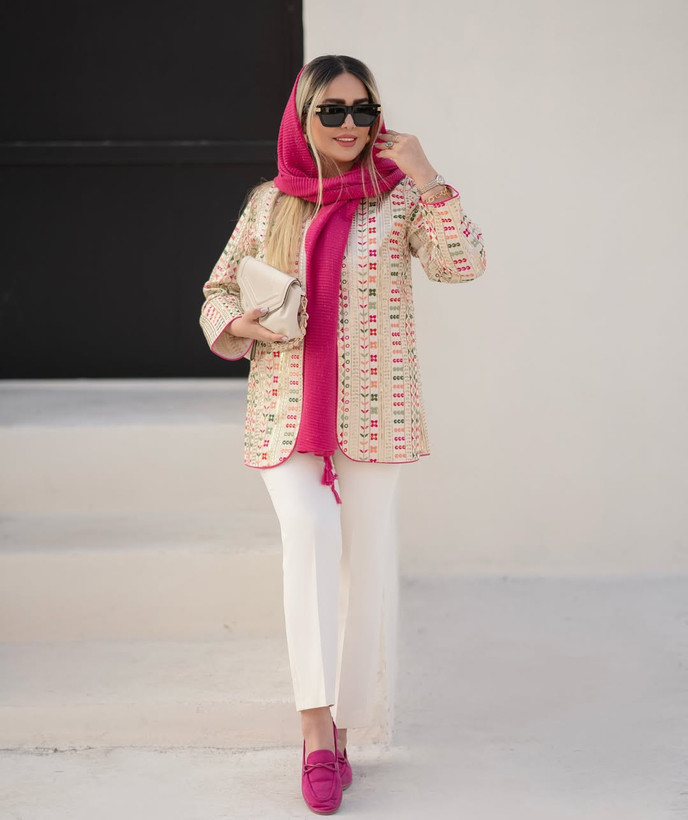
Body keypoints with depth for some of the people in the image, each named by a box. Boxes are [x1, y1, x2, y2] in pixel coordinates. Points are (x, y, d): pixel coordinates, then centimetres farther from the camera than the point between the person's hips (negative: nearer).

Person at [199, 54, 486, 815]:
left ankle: (340, 727, 19)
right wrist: (237, 323, -6)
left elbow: (463, 264, -13)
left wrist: (427, 177, -19)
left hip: (372, 411, 0)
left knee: (366, 561, 3)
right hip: (287, 409, 1)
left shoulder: (399, 195, 1)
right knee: (308, 530, -23)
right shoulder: (269, 202, 7)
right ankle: (315, 725, -19)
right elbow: (220, 289, 16)